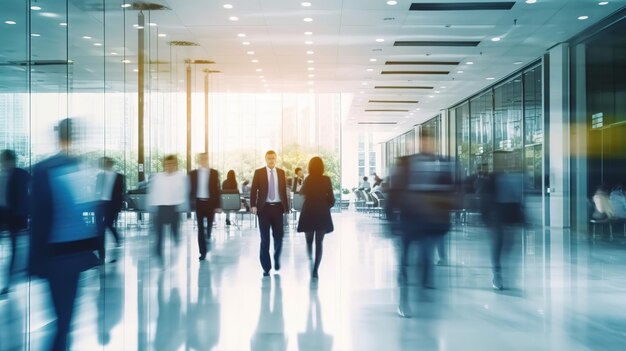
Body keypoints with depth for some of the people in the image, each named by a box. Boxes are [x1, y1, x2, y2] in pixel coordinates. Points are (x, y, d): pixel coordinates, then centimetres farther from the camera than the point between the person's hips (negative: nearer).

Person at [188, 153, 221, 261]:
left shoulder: (214, 173, 3)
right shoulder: (193, 173, 5)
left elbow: (217, 189, 0)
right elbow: (191, 189, 6)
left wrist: (217, 205, -4)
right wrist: (191, 203, 1)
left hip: (210, 202, 0)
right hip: (199, 202, 0)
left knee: (209, 225, 5)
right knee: (200, 228, 0)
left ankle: (208, 238, 34)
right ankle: (203, 252, 4)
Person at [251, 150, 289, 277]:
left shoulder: (281, 172, 9)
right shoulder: (259, 172, 2)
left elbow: (284, 190, 10)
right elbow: (253, 190, -1)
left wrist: (286, 207, 7)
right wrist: (253, 205, -12)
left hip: (277, 207, 2)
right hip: (264, 207, -2)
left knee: (278, 236, 2)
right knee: (265, 238, 1)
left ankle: (277, 259, 30)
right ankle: (266, 267, 9)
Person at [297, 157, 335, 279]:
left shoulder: (308, 179, -4)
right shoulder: (326, 180, -5)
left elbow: (302, 192, 16)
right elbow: (331, 199, -5)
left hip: (308, 214, 0)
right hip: (322, 214, 0)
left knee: (309, 240, 17)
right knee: (319, 242, 6)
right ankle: (315, 270, -2)